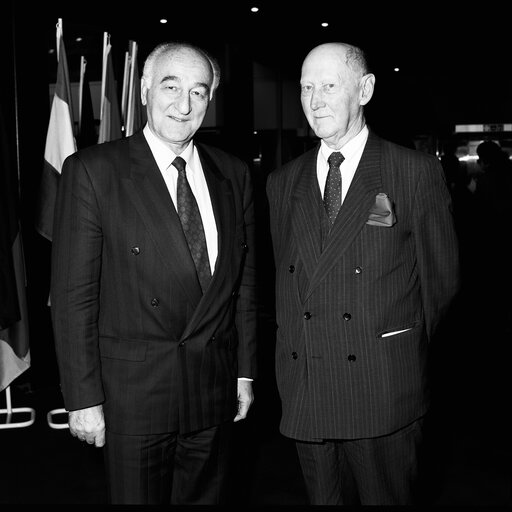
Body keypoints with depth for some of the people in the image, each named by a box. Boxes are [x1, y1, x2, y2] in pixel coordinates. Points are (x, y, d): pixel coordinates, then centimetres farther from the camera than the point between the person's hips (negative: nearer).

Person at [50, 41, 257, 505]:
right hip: (133, 391, -3)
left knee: (207, 497, 18)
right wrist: (84, 398, -10)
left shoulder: (234, 175, 4)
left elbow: (244, 279, 8)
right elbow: (73, 295, -10)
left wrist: (246, 372, 8)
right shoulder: (92, 171, -10)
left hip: (215, 388, 4)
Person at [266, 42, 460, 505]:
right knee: (324, 498, 15)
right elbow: (284, 275, 12)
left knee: (388, 498, 10)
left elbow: (441, 277, 2)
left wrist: (403, 352, 8)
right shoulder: (283, 182, 9)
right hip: (304, 393, 4)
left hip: (384, 394, -3)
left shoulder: (417, 172, -4)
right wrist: (302, 347, 5)